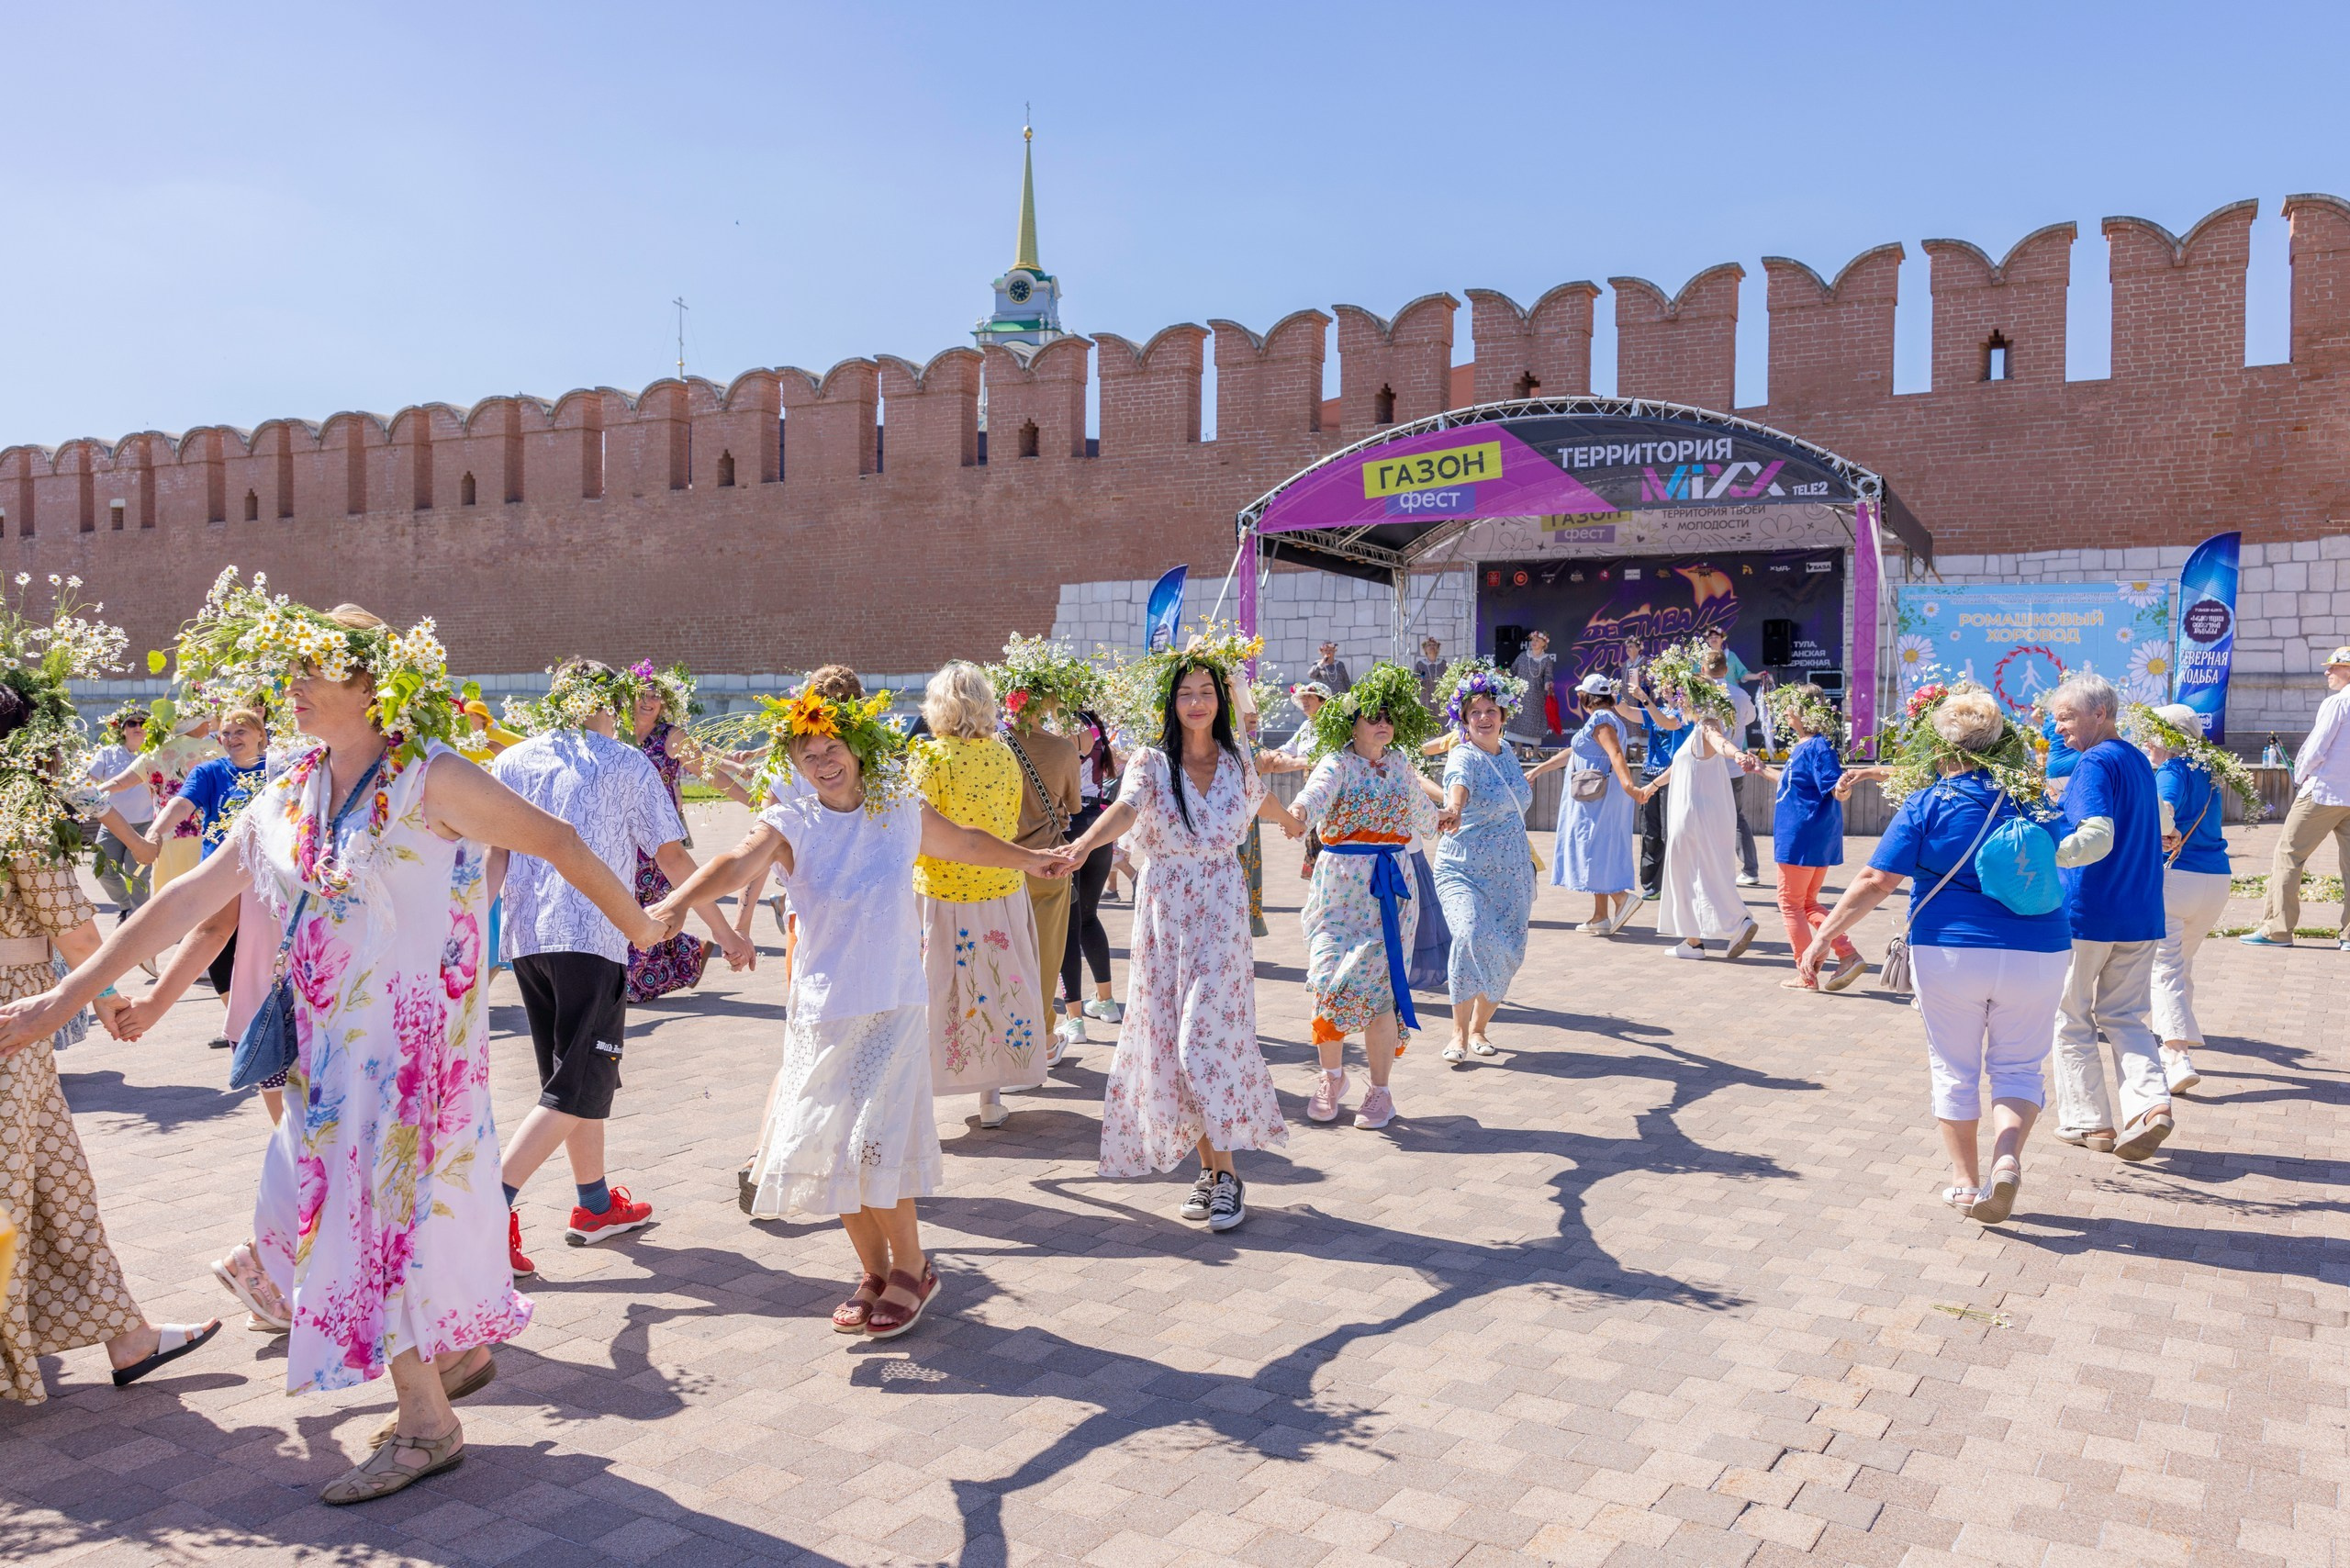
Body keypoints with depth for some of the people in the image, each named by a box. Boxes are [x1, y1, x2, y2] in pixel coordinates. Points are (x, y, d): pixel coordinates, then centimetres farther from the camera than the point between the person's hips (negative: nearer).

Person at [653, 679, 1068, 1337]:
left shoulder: (903, 810, 1)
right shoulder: (790, 824, -6)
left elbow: (964, 843, 20)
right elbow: (736, 863, -25)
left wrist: (1033, 859, 32)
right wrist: (673, 904, -45)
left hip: (895, 1006, -1)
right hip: (822, 1010, 1)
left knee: (873, 1145, -8)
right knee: (832, 1150, 7)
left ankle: (911, 1270, 13)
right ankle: (875, 1272, 26)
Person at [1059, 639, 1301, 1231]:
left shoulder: (1236, 764, 5)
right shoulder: (1151, 761, -3)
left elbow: (1265, 803, 29)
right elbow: (1126, 808, -24)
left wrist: (1292, 823, 51)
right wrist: (1084, 842, -45)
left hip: (1221, 915, 0)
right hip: (1164, 914, 0)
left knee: (1207, 1038, -9)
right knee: (1170, 1039, 1)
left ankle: (1224, 1171, -2)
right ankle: (1211, 1167, 13)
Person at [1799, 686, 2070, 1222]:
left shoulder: (1926, 805, -8)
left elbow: (1877, 881, -13)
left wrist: (1823, 938, -8)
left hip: (1949, 954, -2)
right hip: (2037, 953, 2)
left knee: (1955, 1071, 14)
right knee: (2017, 1069, 15)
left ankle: (1966, 1183, 23)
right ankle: (2008, 1160, -9)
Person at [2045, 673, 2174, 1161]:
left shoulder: (2095, 764, -14)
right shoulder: (2139, 762, 14)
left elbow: (2098, 837, -27)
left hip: (2087, 914, -8)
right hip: (2140, 916, 8)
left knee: (2070, 1019, 7)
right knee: (2124, 1017, 13)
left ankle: (2088, 1121, 11)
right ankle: (2150, 1099, -7)